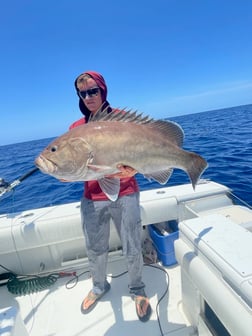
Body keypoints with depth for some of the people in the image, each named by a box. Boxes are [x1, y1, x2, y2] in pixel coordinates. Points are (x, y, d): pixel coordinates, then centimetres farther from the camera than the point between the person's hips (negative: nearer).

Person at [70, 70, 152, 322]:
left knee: (132, 250, 9)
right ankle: (99, 287, 48)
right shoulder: (77, 128, 5)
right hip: (92, 198, 3)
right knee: (95, 250, 18)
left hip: (125, 195, -2)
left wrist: (132, 169, -26)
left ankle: (137, 290, 39)